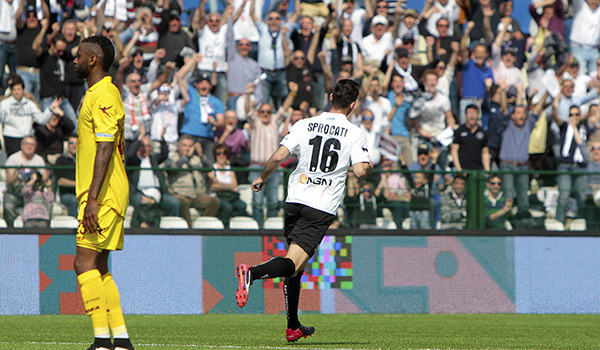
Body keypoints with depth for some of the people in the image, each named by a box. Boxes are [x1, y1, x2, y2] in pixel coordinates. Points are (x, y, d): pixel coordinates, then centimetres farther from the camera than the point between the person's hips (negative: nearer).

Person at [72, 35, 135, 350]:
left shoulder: (103, 96, -14)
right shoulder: (95, 94, 18)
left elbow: (105, 150, -21)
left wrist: (93, 199, -25)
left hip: (104, 195, -10)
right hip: (102, 195, 10)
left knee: (85, 263, -13)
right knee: (98, 268, 10)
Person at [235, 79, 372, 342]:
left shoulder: (305, 125, 5)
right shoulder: (355, 134, -2)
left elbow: (278, 157, -2)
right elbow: (361, 170, -13)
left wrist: (262, 178, 15)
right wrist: (369, 166, 11)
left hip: (295, 200, 4)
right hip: (322, 207, -4)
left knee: (295, 266, 17)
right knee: (294, 263, -11)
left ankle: (293, 327, 21)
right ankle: (252, 273, -40)